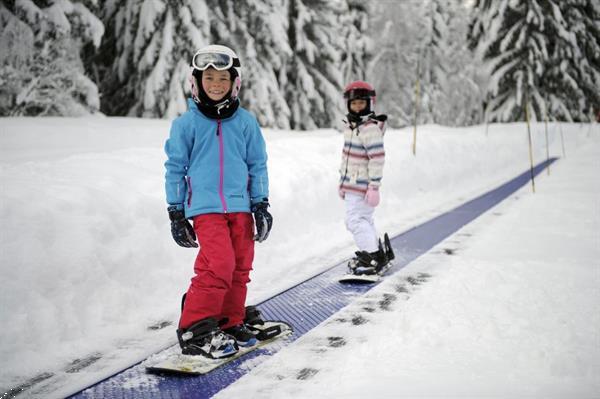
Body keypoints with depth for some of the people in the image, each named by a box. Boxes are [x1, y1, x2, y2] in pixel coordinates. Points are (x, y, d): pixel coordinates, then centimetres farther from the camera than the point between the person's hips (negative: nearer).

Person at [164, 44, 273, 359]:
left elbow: (257, 165, 11)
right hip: (205, 207, -4)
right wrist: (176, 213, 4)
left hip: (240, 206, 4)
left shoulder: (246, 122, 5)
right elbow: (175, 168, 5)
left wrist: (261, 204, 6)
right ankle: (195, 331, -8)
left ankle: (229, 325, 23)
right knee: (219, 264, -17)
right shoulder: (187, 123, -1)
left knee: (240, 267, 7)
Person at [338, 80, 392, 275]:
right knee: (364, 219, 19)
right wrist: (343, 182, 23)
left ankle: (373, 258, -2)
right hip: (352, 184, 10)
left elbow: (377, 158, -21)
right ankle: (378, 253, 32)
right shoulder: (351, 126, 12)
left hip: (362, 186, -10)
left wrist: (374, 187, -22)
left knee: (355, 220, -9)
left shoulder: (370, 128, -18)